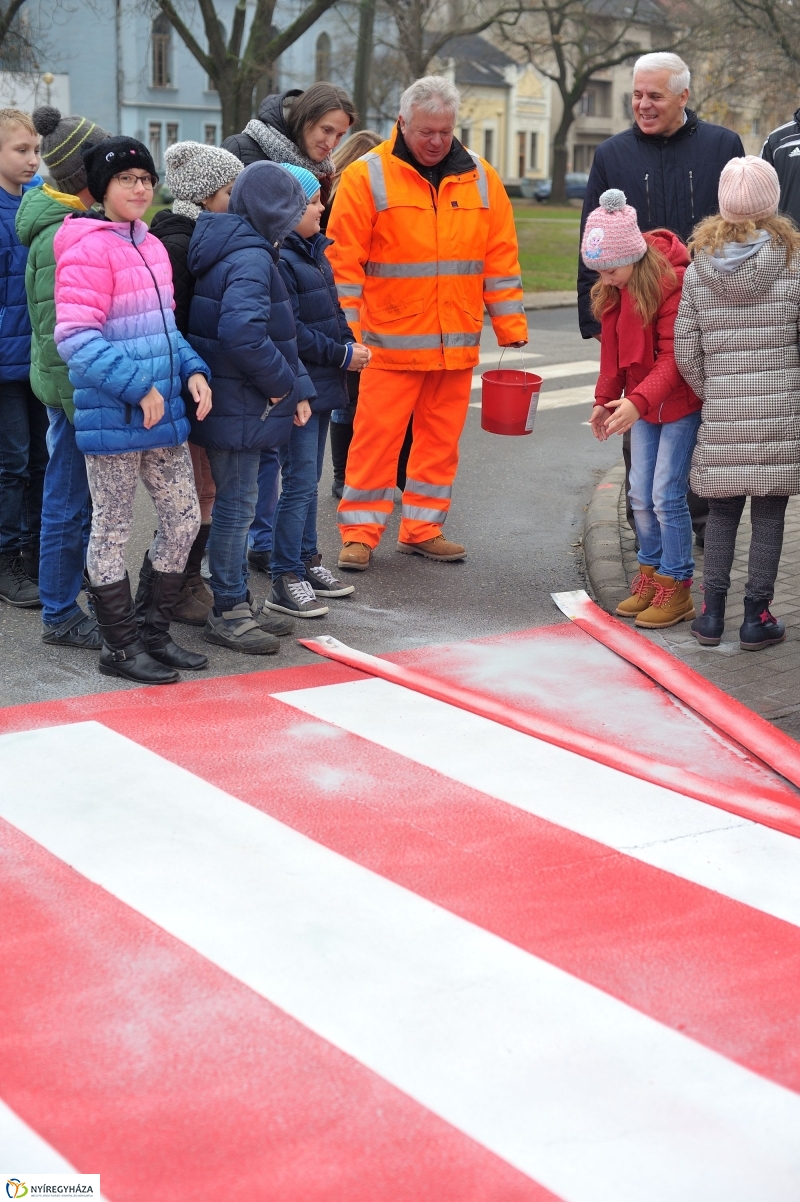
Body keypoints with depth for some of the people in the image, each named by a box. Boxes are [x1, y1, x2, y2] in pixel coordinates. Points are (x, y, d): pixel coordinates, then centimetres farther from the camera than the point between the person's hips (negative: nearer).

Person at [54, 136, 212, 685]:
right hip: (111, 418, -8)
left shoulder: (152, 247, 12)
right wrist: (138, 387, -23)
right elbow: (75, 337, -21)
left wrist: (192, 369, 5)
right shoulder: (88, 248, -14)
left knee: (184, 518, 12)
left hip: (162, 412, 8)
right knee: (113, 530, 4)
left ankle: (152, 631, 26)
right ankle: (121, 648, 16)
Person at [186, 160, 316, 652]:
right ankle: (227, 613, 9)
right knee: (237, 506, -1)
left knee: (238, 504, 16)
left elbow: (279, 334, 16)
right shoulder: (251, 259, -19)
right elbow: (241, 333, -32)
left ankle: (239, 603, 27)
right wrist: (284, 383, -18)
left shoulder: (251, 252, 13)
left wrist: (296, 386, 6)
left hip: (241, 406, 10)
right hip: (238, 408, -10)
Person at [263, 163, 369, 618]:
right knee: (299, 482, -6)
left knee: (310, 478, 18)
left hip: (323, 384, 10)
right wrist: (342, 355, -16)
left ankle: (307, 560, 29)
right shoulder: (278, 260, -19)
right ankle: (285, 580, 1)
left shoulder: (314, 252, 12)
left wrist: (351, 344, 3)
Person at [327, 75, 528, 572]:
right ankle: (360, 532, 7)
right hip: (390, 340, -4)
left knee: (442, 436, 10)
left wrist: (511, 326, 6)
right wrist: (346, 332, -10)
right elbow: (344, 262, -5)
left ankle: (423, 529, 21)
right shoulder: (368, 176, -4)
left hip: (458, 342, 4)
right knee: (377, 434, -3)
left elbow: (501, 258, 10)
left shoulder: (480, 178, 8)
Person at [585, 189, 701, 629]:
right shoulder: (612, 289, 3)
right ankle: (650, 576, 23)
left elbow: (675, 357, -23)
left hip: (679, 402, -7)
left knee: (667, 494, -6)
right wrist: (606, 400, 7)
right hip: (640, 402, 7)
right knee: (641, 494, 10)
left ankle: (677, 588, 4)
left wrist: (639, 400, -33)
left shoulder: (672, 281, -21)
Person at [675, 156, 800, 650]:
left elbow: (685, 352, 0)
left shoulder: (699, 266, 1)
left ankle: (712, 613, 15)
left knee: (722, 510, 12)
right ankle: (757, 616, 10)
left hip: (722, 411, 2)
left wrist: (712, 394, 13)